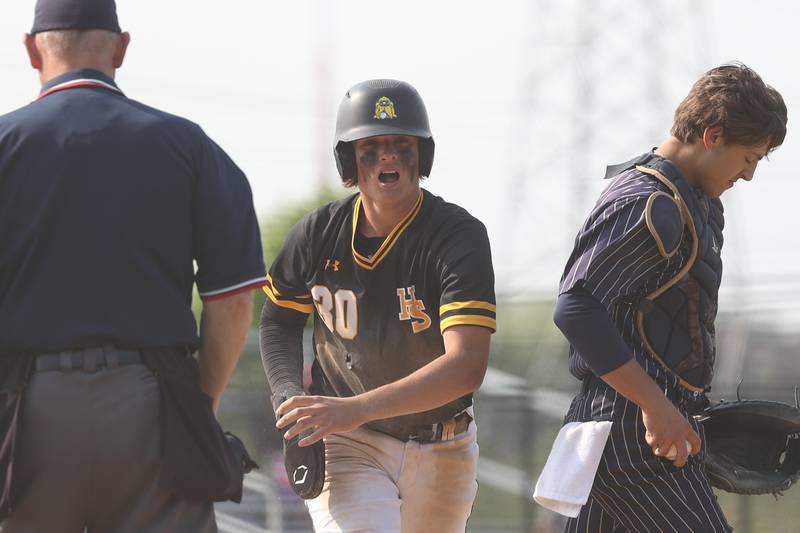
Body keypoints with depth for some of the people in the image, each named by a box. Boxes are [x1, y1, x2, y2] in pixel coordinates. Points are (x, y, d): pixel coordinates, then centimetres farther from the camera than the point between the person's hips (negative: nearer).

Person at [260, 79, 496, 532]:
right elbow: (280, 320, 14)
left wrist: (357, 408, -40)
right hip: (346, 448, 0)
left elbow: (467, 367, -30)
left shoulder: (459, 236, -18)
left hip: (442, 456, 0)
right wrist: (290, 400, -6)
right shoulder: (318, 235, -6)